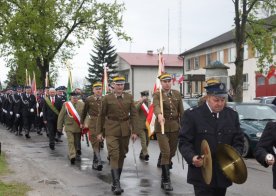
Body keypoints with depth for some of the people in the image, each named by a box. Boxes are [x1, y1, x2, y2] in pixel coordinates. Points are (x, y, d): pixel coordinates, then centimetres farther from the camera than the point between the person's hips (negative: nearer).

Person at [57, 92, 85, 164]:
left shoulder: (82, 104, 3)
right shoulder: (66, 104, -1)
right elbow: (61, 116, 2)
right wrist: (59, 127, 1)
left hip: (78, 127, 2)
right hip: (69, 126, -2)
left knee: (76, 142, 11)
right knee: (70, 141, -12)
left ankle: (76, 154, 28)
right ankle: (72, 156, -17)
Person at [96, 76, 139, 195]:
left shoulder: (129, 98, 5)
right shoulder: (107, 98, -1)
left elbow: (133, 114, 3)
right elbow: (102, 116, 4)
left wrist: (134, 131, -3)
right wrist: (99, 132, 3)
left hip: (125, 130, 3)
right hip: (111, 131, -3)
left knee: (122, 155, 10)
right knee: (114, 155, -13)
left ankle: (116, 182, 23)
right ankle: (116, 184, -17)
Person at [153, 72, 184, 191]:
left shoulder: (177, 94, 8)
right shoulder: (157, 95, -6)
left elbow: (181, 111, 9)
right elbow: (156, 106, -27)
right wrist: (159, 115, -48)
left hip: (175, 126, 5)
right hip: (162, 126, -4)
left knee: (172, 153, 13)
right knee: (166, 153, -12)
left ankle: (165, 172, 40)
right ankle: (166, 180, -6)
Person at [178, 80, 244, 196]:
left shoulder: (232, 115, 8)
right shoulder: (192, 115, -6)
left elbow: (238, 140, 10)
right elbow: (184, 141, -7)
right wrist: (192, 158, -26)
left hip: (223, 175, 5)